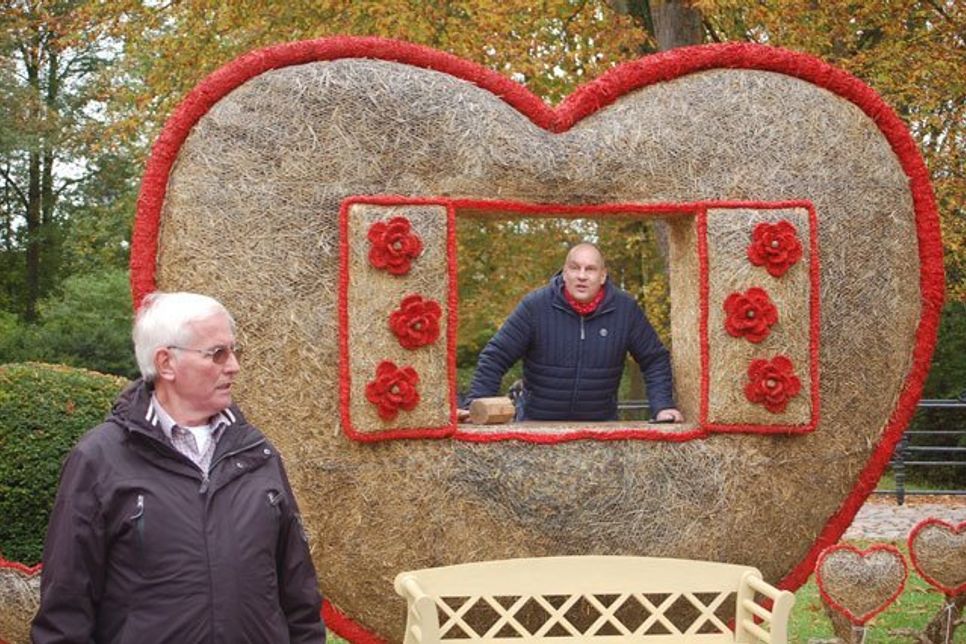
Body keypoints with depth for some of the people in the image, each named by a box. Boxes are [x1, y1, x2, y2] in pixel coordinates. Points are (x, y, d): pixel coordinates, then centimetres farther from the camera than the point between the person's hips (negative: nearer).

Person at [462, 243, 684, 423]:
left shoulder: (625, 309, -3)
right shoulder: (535, 306, -9)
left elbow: (655, 360, 5)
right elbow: (495, 356, -8)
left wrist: (662, 406, -8)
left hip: (601, 427, 1)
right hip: (538, 424, -1)